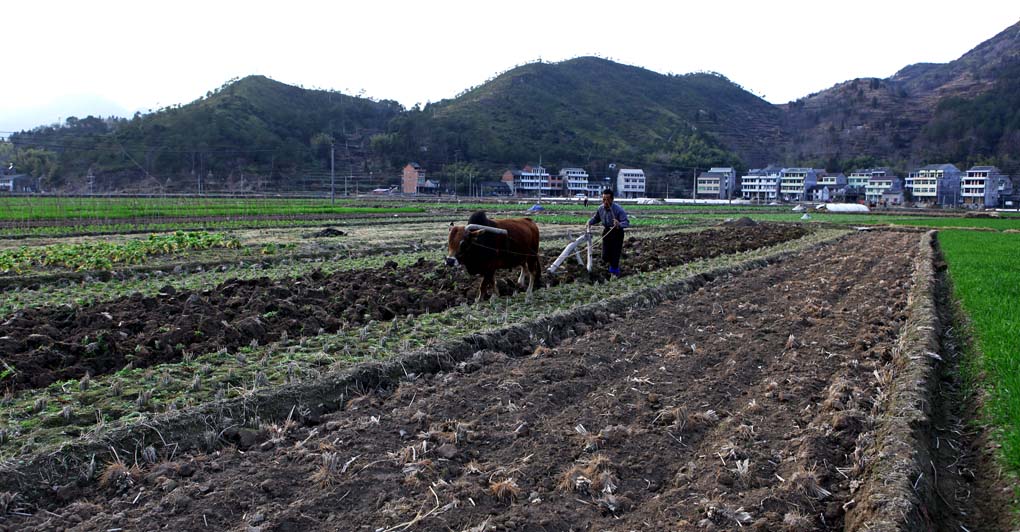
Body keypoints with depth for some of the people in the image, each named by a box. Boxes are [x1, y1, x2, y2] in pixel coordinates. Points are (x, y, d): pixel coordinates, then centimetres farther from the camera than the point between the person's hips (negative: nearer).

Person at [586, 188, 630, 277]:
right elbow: (596, 218, 12)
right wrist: (589, 222, -7)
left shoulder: (618, 209, -26)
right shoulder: (601, 208, -8)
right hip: (606, 232, 5)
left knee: (615, 254, -2)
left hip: (617, 233, -5)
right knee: (605, 256, 6)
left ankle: (615, 271, 23)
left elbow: (626, 222, -31)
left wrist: (619, 224, -51)